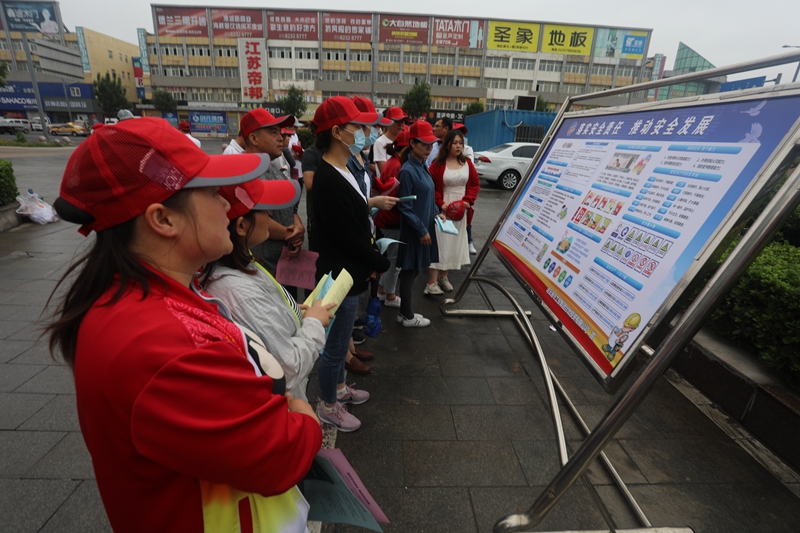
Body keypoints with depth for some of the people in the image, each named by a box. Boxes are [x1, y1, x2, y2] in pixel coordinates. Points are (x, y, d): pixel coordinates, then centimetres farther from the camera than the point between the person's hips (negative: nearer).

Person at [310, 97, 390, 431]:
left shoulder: (342, 172, 8)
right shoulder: (329, 180, -23)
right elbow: (348, 236, -23)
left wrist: (371, 261, 1)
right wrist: (380, 263, -9)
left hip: (350, 273, 10)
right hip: (340, 277, -10)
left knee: (340, 341, 25)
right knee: (335, 346, 9)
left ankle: (338, 388, 47)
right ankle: (328, 407, 32)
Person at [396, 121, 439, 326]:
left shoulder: (422, 167, 9)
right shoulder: (407, 171, -17)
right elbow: (405, 208, -18)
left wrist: (436, 213, 10)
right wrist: (421, 230, -16)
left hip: (424, 226, 9)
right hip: (414, 230, -9)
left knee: (414, 271, 15)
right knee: (409, 272, 3)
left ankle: (405, 312, 28)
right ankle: (407, 317, 17)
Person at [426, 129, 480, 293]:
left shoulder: (467, 163, 5)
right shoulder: (438, 164, -7)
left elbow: (475, 184, 7)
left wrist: (468, 200, -8)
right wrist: (441, 203, -19)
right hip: (443, 209, -4)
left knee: (455, 243, 9)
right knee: (439, 243, -6)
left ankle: (443, 277, 23)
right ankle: (431, 282, -2)